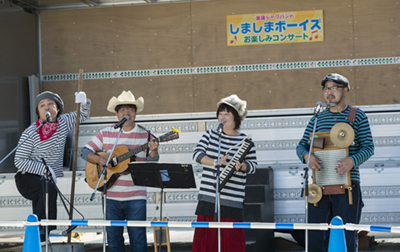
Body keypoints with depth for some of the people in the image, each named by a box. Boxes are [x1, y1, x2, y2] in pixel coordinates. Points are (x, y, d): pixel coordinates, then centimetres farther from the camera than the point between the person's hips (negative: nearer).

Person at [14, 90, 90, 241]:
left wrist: (84, 102, -6)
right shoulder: (30, 133, -15)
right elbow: (19, 161, -14)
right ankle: (41, 233, -31)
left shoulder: (63, 123, 1)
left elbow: (83, 115, 17)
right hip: (27, 178, -6)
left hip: (50, 179, 6)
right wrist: (44, 169, -22)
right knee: (48, 186, -34)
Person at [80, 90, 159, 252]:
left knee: (138, 237, -4)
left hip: (135, 196, -2)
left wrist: (154, 151, -24)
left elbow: (150, 164, -3)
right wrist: (99, 159, -12)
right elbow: (85, 152, 7)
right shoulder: (106, 134, 6)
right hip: (111, 195, 2)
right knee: (113, 237, 9)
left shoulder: (145, 135, 1)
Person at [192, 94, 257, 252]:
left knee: (230, 238, -3)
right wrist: (216, 162, -18)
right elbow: (197, 154, -2)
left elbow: (253, 166, 3)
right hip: (208, 197, 3)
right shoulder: (210, 135, 9)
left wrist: (241, 166, -19)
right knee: (205, 237, 3)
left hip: (232, 201, -3)